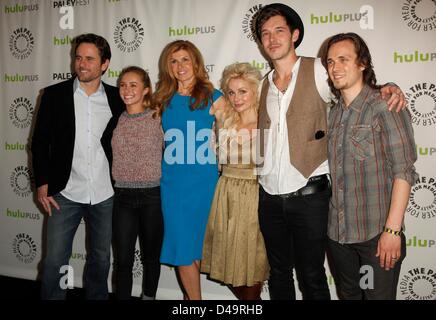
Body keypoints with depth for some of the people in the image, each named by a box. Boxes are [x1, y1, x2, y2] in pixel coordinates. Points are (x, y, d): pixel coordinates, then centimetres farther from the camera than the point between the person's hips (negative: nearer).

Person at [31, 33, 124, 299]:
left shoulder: (117, 98, 1)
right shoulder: (54, 95, -1)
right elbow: (40, 142, 2)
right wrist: (42, 184, -3)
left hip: (105, 196, 1)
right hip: (66, 194, -1)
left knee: (101, 259, 15)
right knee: (54, 261, 3)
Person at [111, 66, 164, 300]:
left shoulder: (158, 118, -4)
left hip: (152, 196, -2)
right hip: (122, 196, 2)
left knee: (150, 257, 13)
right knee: (122, 259, 3)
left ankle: (148, 296, 34)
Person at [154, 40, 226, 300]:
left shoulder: (213, 97, 0)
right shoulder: (164, 99, 9)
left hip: (204, 181, -2)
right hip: (173, 183, 2)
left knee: (198, 242, 8)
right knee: (182, 245, 3)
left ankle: (190, 293, 25)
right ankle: (194, 298, 17)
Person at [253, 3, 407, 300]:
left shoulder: (318, 71, -4)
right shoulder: (265, 85, 11)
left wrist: (390, 88, -15)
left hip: (308, 195, -4)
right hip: (270, 196, 5)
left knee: (312, 277, 7)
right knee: (278, 274, 18)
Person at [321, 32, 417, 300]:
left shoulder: (385, 106, -10)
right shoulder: (333, 113, 9)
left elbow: (403, 171, -15)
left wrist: (392, 230, -19)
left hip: (377, 235, -6)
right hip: (338, 233, 6)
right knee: (349, 295, 19)